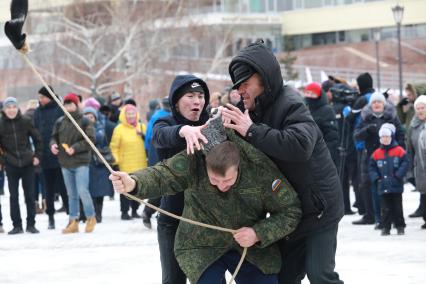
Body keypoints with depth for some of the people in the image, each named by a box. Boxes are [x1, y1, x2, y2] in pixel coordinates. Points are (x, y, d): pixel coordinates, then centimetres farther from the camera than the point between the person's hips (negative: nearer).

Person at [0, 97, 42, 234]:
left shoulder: (26, 121, -3)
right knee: (13, 196, 2)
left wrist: (37, 155, -1)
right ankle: (17, 225, 8)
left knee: (30, 194, 4)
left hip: (27, 163, 0)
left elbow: (37, 139, 5)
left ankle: (31, 224, 13)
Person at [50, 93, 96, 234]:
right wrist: (53, 144, -8)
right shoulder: (60, 122, 7)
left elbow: (90, 140, -9)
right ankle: (73, 222, 16)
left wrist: (75, 148, -18)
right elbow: (54, 137, 15)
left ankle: (91, 218, 6)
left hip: (81, 162, -5)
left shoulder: (85, 121, -5)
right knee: (71, 194, 11)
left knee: (82, 191, -12)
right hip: (65, 163, 5)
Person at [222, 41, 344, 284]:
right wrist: (227, 127, -8)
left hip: (318, 207, -9)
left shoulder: (291, 104, -20)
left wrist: (252, 131, -32)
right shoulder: (258, 110, 6)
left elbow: (300, 145, -37)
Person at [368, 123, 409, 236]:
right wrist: (376, 178, -3)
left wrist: (398, 175, -13)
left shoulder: (399, 151, -3)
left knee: (397, 207, 6)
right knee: (385, 208, 4)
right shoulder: (377, 153, 5)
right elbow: (371, 167, 10)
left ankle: (400, 226, 17)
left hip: (396, 185, -2)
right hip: (383, 186, 2)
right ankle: (386, 227, 10)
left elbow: (405, 163, -6)